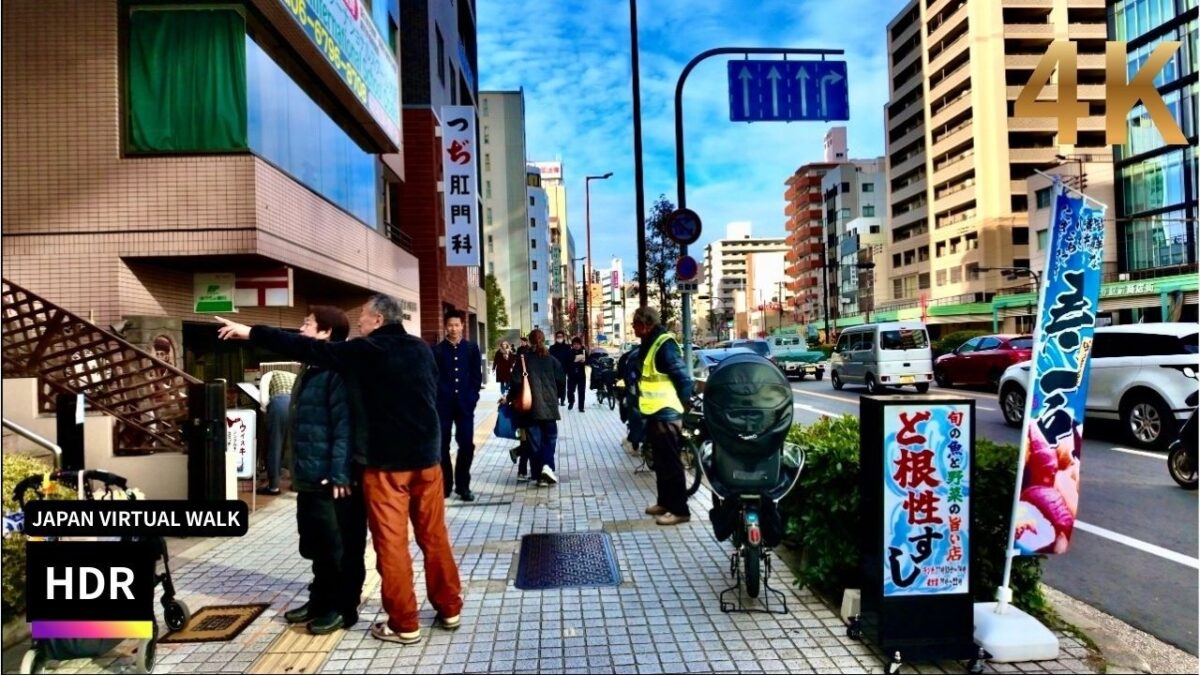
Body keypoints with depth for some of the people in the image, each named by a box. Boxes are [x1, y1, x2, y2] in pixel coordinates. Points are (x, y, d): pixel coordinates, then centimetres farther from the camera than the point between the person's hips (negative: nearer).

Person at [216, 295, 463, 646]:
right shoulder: (421, 349, 7)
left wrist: (251, 333, -2)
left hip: (386, 461, -5)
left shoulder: (366, 351, -8)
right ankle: (449, 610, 21)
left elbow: (308, 349, -8)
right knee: (434, 536, 12)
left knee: (391, 542, 3)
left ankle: (404, 624, 9)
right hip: (427, 456, 6)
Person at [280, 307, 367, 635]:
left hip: (333, 477, -10)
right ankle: (321, 600, 33)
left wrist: (340, 473, -24)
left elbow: (345, 425, -21)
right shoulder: (311, 370, 15)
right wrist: (297, 468, 22)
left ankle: (344, 607, 15)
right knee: (316, 544, 19)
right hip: (310, 476, 10)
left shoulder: (338, 370, -15)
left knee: (341, 546, 3)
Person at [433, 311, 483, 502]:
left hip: (465, 403, 1)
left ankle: (463, 485, 12)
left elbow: (477, 375, 6)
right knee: (442, 445, 4)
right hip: (443, 404, -1)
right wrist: (436, 399, -7)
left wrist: (472, 397, -3)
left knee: (467, 445, 1)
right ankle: (445, 484, 15)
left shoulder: (472, 348, 7)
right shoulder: (436, 350, 3)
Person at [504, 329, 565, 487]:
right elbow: (561, 381, 4)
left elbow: (516, 382, -7)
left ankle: (539, 474, 6)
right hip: (549, 405, 1)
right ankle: (547, 466, -13)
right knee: (550, 438, 10)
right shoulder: (552, 360, 2)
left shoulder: (524, 360, -2)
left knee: (534, 440, 6)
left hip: (531, 406, 0)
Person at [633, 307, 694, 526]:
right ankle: (665, 502, 30)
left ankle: (680, 510, 4)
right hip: (655, 414, 10)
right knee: (660, 462, 18)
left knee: (671, 463, -3)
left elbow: (683, 379, -19)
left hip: (666, 415, -10)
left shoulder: (664, 344, -17)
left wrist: (681, 408, -13)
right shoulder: (649, 344, 13)